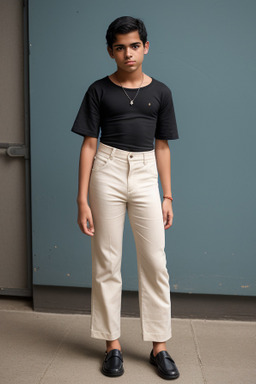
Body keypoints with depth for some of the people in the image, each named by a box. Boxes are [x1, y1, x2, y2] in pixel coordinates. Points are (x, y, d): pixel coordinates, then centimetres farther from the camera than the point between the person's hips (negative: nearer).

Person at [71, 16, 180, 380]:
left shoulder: (160, 92, 7)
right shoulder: (99, 90, 2)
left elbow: (162, 146, 11)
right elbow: (88, 146, 1)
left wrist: (168, 196, 8)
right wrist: (82, 200, -4)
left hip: (146, 175, 1)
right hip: (107, 172, -1)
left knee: (155, 262, 1)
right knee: (107, 261, 3)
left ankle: (159, 346, 14)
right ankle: (113, 344, 17)